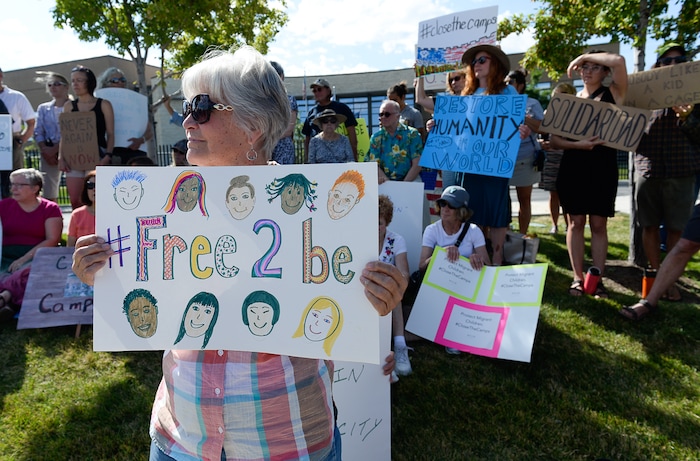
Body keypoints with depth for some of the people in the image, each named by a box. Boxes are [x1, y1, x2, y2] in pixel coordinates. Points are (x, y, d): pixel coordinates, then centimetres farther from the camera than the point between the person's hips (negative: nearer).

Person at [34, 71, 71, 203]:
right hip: (48, 152, 4)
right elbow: (38, 132, 11)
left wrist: (56, 149, -13)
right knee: (48, 194, -1)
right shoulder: (43, 108, 19)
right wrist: (45, 151, -5)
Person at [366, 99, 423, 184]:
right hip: (385, 184, 2)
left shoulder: (412, 134, 3)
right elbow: (374, 165, 1)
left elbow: (417, 165, -3)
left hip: (409, 181, -2)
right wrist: (387, 182, -16)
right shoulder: (376, 137, 10)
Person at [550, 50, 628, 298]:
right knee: (576, 222, 2)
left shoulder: (613, 94, 5)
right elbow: (554, 139, 2)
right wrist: (577, 144, -16)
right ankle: (578, 277, 9)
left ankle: (598, 278, 8)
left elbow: (619, 61, -14)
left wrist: (585, 55, -2)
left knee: (599, 224, 2)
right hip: (572, 167, 2)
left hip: (603, 168, -1)